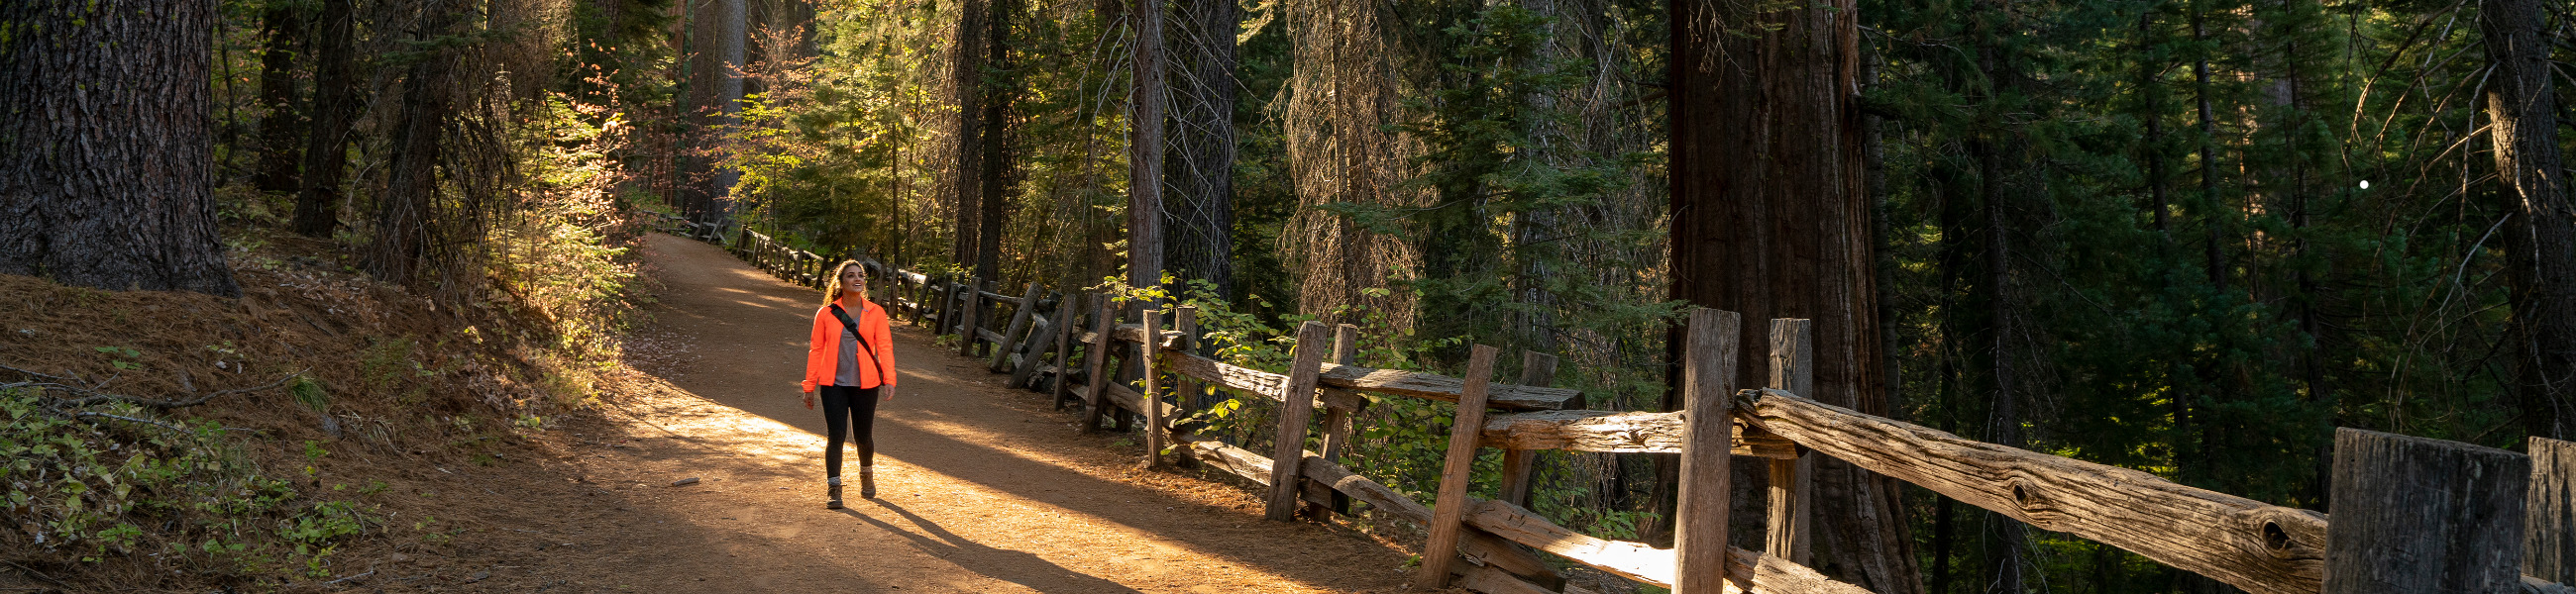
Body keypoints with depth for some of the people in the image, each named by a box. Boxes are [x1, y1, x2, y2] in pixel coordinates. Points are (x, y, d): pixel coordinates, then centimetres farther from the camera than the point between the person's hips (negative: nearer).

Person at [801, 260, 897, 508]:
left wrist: (889, 380, -12)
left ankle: (867, 474, 39)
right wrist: (809, 387, 6)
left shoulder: (875, 313, 2)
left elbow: (884, 348, 0)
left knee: (862, 437, 10)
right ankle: (834, 490, -4)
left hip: (865, 385, 1)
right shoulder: (826, 314, 1)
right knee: (836, 435, -11)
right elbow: (816, 350, 6)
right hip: (834, 385, -1)